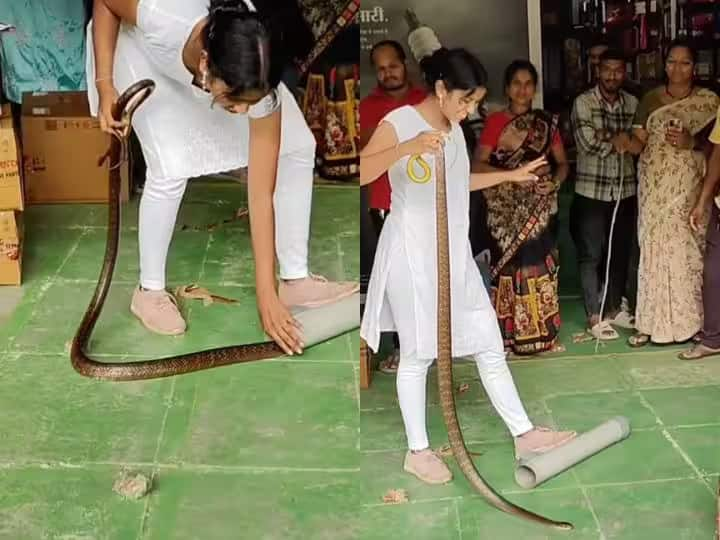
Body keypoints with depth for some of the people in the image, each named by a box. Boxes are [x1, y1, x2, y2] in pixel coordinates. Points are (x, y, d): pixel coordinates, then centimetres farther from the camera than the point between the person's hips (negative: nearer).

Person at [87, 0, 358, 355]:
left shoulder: (255, 80, -36)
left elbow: (262, 196, -30)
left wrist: (267, 296, -29)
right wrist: (105, 84, -28)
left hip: (230, 62, 2)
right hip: (145, 50, -2)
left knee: (298, 149, -10)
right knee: (171, 168, -21)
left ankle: (295, 279, 6)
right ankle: (150, 291, 2)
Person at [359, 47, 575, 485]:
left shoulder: (454, 129, 10)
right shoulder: (399, 122, -13)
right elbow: (358, 173, -28)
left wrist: (510, 175, 29)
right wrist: (407, 147, -41)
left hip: (455, 255, 7)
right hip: (413, 255, -7)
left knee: (490, 344, 11)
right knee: (417, 355, 4)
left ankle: (524, 433, 22)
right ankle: (418, 450, 18)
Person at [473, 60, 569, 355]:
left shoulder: (547, 123, 9)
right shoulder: (496, 121, -2)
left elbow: (562, 163, 12)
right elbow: (478, 165, -8)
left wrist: (554, 181, -9)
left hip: (541, 208, 3)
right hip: (507, 210, -3)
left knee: (540, 266, 6)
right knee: (511, 267, -3)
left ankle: (541, 331, 16)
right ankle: (511, 332, 7)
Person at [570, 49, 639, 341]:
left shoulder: (633, 104, 7)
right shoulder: (583, 102, -7)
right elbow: (588, 143, -18)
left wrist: (608, 137, -12)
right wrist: (619, 138, -8)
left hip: (626, 190, 4)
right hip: (592, 191, -4)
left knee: (621, 253, 12)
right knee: (591, 255, 2)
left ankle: (615, 308, 26)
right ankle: (595, 316, 9)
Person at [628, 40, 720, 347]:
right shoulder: (650, 99, 8)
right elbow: (639, 141, 3)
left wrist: (691, 142, -17)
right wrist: (627, 142, -18)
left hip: (689, 188, -2)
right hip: (655, 188, 2)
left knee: (688, 250, -2)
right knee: (654, 249, 1)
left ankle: (690, 320, 11)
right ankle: (651, 322, 7)